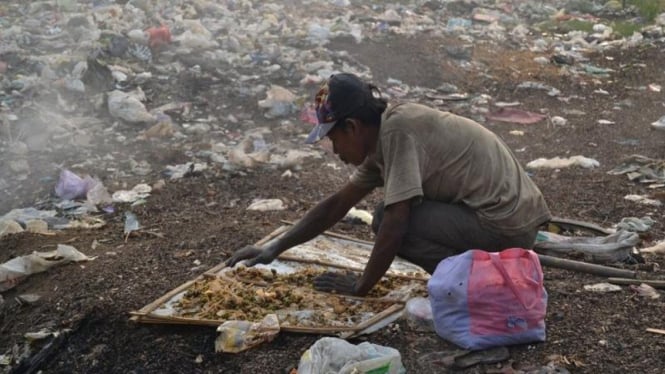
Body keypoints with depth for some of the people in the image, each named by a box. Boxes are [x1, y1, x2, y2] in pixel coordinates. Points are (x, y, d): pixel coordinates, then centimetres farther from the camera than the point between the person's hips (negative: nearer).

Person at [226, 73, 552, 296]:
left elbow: (395, 222, -21)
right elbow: (336, 204, 18)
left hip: (506, 224, -9)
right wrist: (274, 250, 19)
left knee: (392, 219, -11)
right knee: (397, 212, 20)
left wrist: (362, 285, -8)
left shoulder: (397, 129, -17)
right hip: (513, 209, 9)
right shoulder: (382, 140, 10)